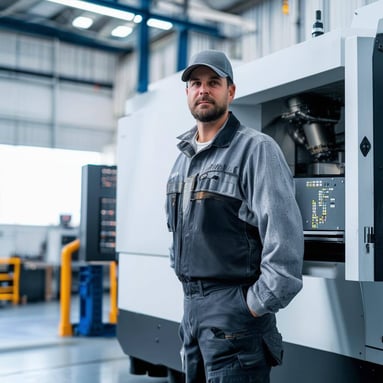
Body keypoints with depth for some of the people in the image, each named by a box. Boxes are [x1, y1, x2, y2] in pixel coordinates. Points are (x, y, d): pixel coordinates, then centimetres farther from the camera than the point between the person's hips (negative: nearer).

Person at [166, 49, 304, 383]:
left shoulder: (256, 149, -10)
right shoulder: (183, 158, 14)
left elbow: (285, 237, -19)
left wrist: (258, 304, -17)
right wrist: (183, 275, 15)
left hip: (233, 307, -7)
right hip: (191, 306, 8)